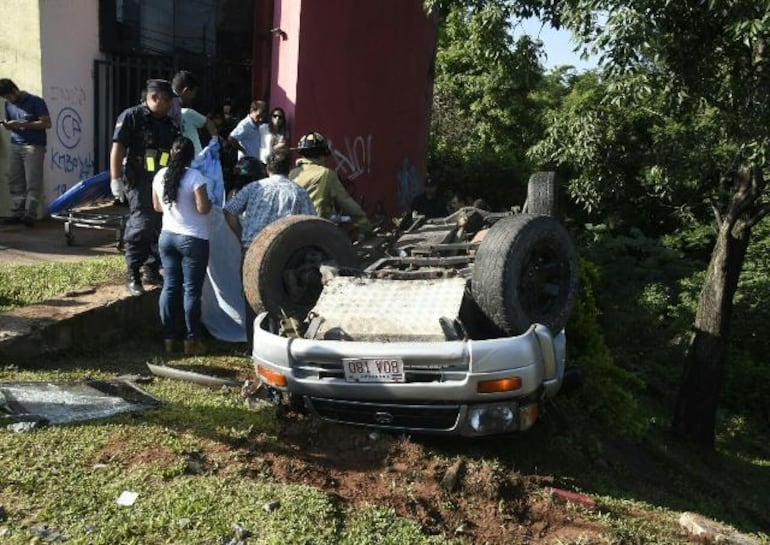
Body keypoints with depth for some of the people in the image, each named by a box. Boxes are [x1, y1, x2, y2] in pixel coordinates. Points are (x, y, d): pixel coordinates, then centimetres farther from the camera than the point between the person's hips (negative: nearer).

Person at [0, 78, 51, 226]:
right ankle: (17, 213, 6)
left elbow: (47, 123, -11)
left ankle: (30, 214, -10)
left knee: (32, 182, -9)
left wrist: (22, 124, -16)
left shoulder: (35, 101, -5)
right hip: (15, 146, 6)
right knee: (15, 181, 2)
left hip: (34, 146, -6)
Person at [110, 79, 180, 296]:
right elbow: (117, 149, -11)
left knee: (161, 227, 10)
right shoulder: (131, 116, -6)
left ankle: (152, 270, 22)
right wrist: (116, 179, -17)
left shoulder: (169, 124, 14)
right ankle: (133, 275, -4)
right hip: (140, 182, -7)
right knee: (141, 226, -12)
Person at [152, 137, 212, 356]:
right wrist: (210, 201, 4)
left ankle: (168, 339, 13)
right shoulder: (195, 177, -15)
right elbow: (203, 208, -16)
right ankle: (191, 341, 5)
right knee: (191, 290, 0)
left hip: (167, 236, 6)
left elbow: (157, 207, 13)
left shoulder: (160, 176, 3)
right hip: (193, 239, -5)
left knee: (169, 287, 10)